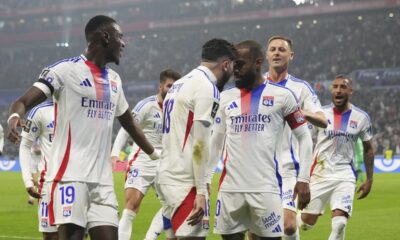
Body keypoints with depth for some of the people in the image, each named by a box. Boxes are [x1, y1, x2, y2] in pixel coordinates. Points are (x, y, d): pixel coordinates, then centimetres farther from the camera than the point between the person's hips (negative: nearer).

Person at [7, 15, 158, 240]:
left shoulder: (114, 80, 18)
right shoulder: (65, 69, -4)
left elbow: (129, 123, 33)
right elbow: (24, 101, -13)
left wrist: (156, 154, 39)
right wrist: (14, 117, -35)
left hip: (103, 179, 7)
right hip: (70, 175, -7)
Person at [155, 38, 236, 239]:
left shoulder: (179, 84, 19)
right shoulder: (207, 88, -10)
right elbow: (199, 145, -15)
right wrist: (201, 191, -15)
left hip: (165, 175, 9)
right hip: (184, 180, -9)